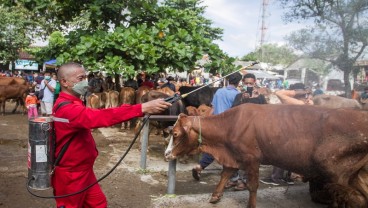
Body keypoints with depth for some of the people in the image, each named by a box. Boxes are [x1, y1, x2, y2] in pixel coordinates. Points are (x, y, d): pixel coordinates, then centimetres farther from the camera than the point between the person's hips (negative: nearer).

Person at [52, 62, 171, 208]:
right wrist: (143, 108, -47)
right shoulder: (67, 108, -27)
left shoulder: (72, 103, 9)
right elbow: (99, 117, -41)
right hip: (70, 174, -9)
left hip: (83, 170, 9)